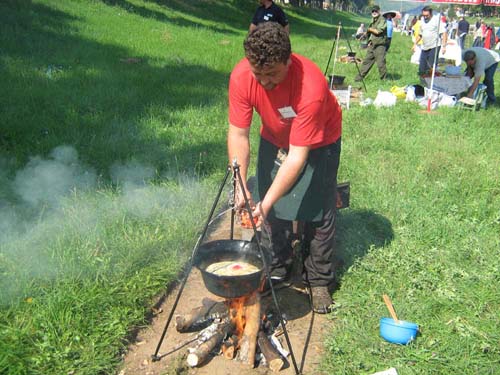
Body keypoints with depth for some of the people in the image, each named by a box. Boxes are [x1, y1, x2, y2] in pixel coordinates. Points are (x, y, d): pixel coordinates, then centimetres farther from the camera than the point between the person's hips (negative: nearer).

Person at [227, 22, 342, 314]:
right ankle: (277, 269, 26)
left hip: (318, 142, -4)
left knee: (318, 212, -2)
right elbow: (239, 134, -22)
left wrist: (267, 202, -39)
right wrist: (241, 186, -30)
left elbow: (298, 155, -37)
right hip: (274, 139, 4)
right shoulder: (241, 76, -27)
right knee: (272, 210, 5)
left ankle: (320, 281, 16)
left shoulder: (311, 86, -40)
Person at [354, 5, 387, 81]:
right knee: (366, 61, 10)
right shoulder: (373, 20, 15)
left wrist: (369, 29, -6)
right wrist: (369, 41, 9)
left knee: (380, 63, -8)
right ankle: (359, 78, 16)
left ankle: (384, 79, 3)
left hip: (380, 45, -8)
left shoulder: (382, 20, -10)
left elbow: (377, 31, -22)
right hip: (372, 45, 8)